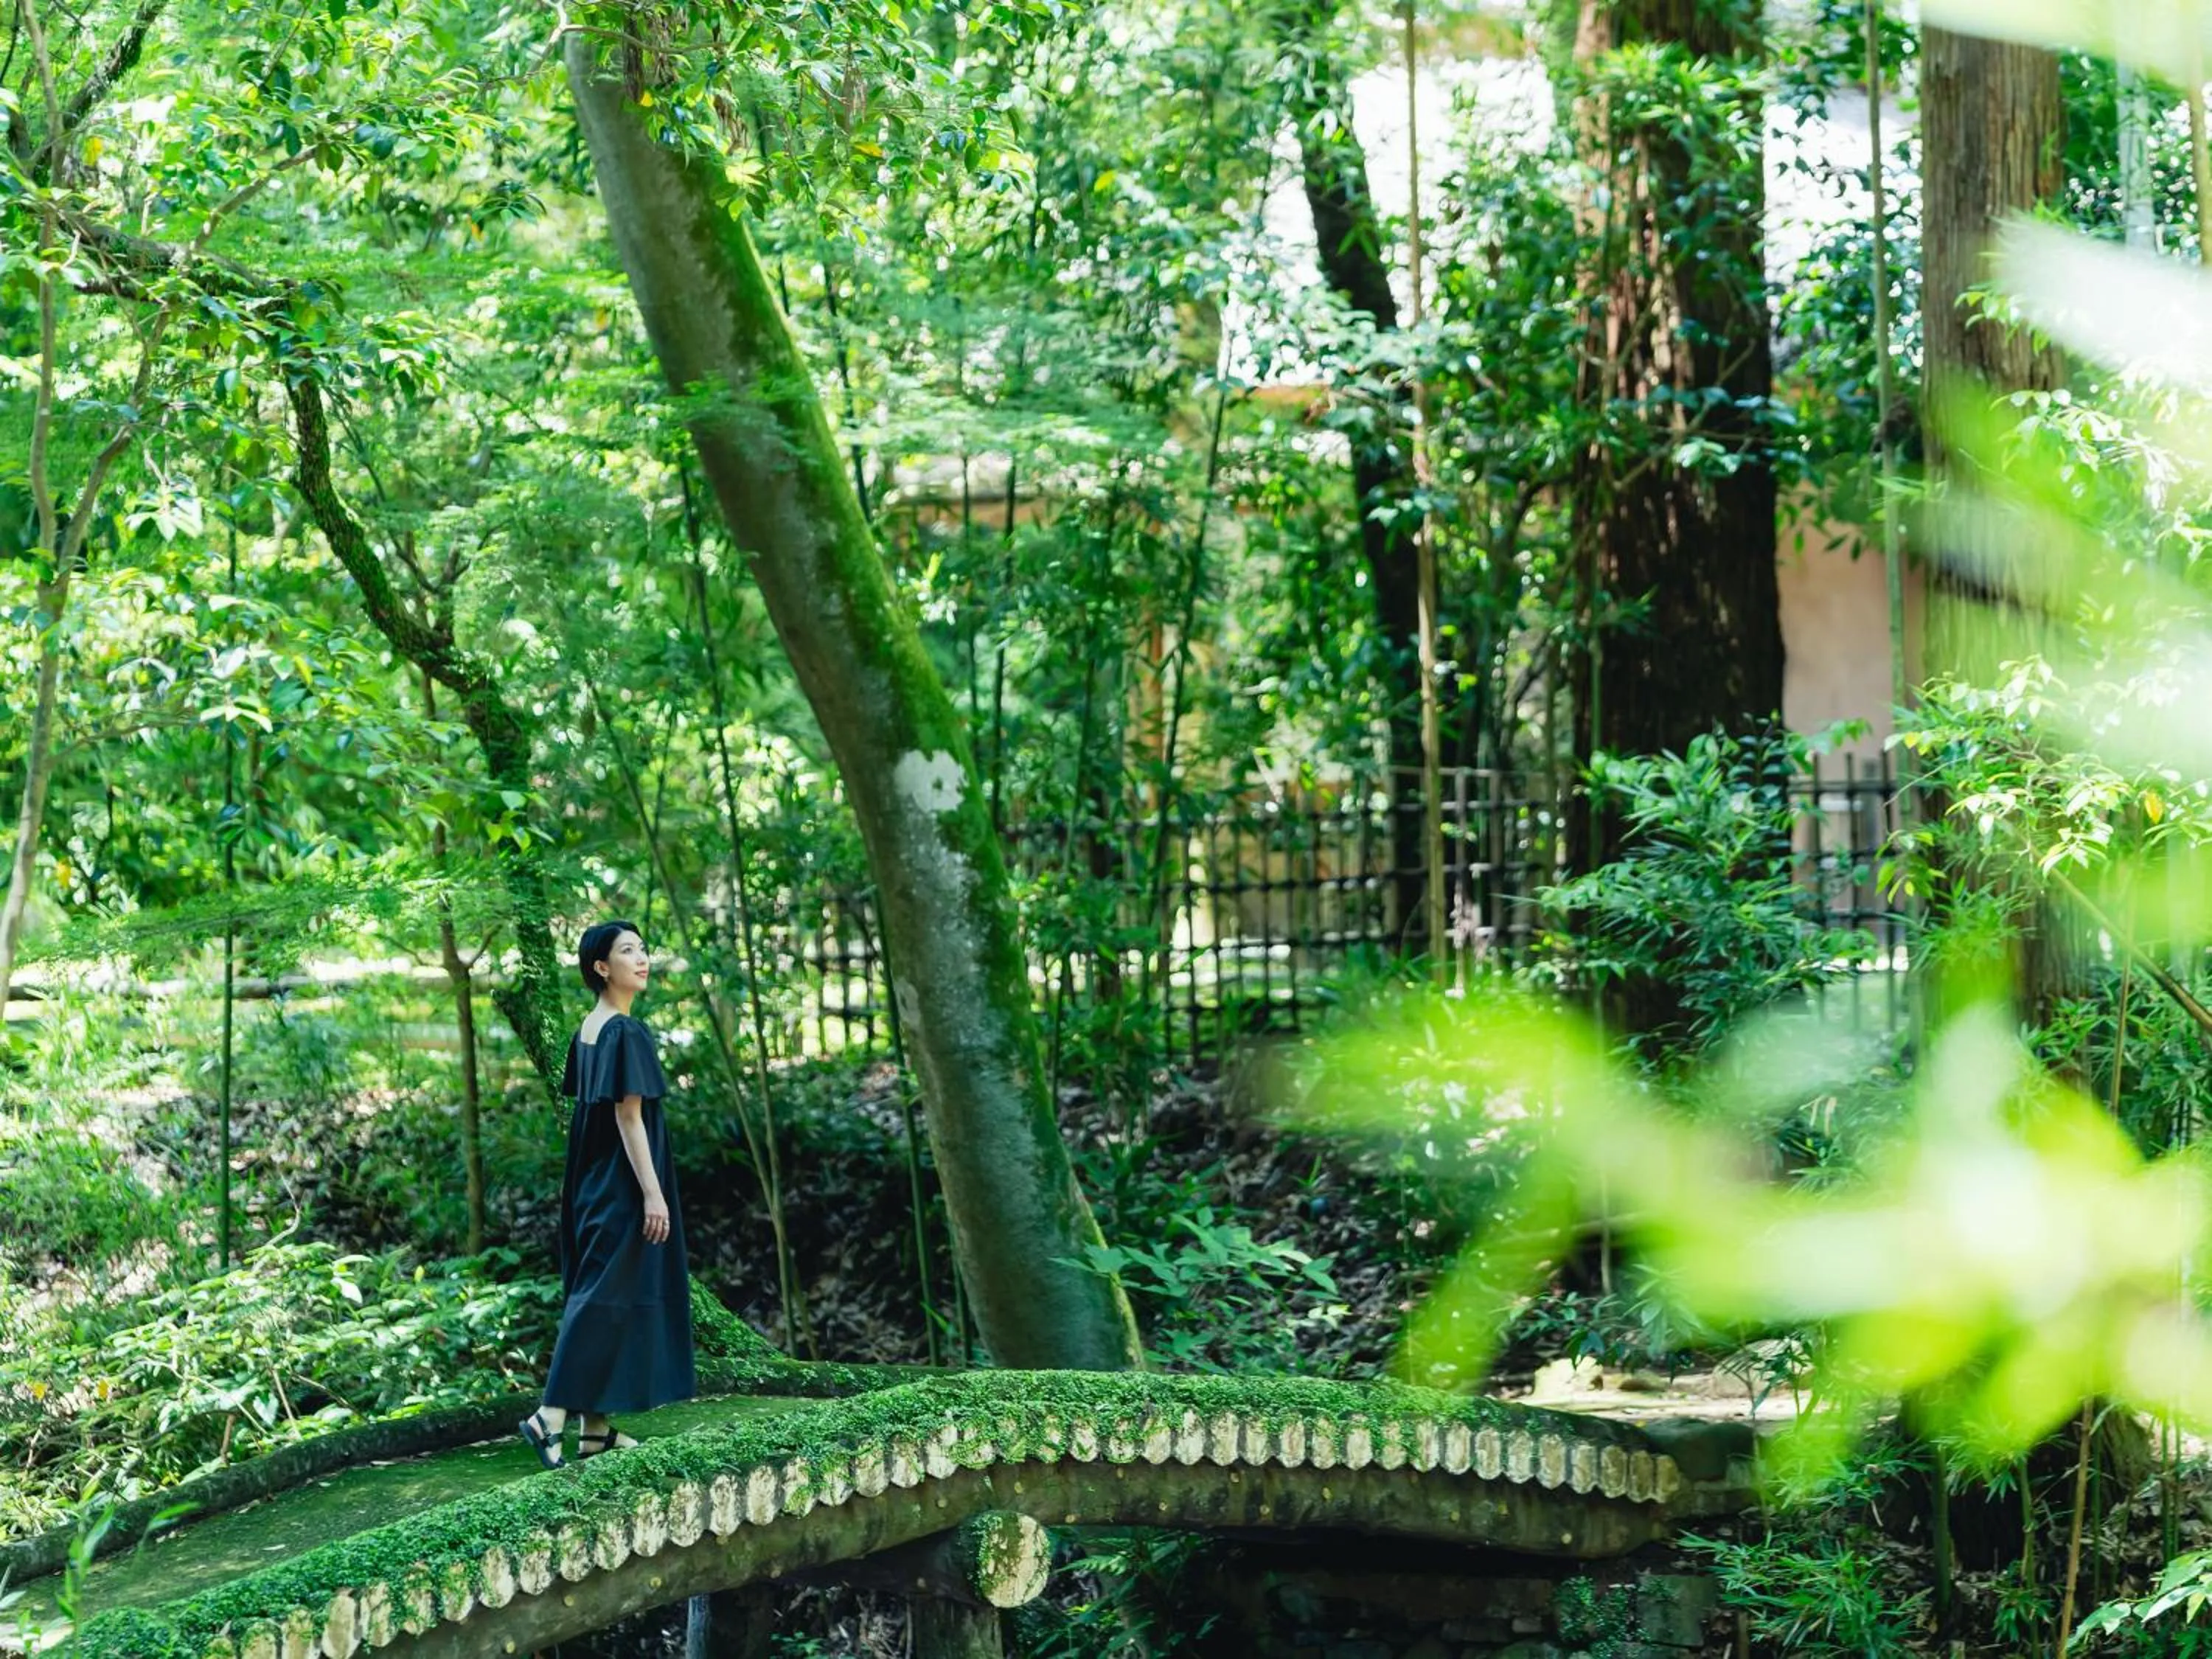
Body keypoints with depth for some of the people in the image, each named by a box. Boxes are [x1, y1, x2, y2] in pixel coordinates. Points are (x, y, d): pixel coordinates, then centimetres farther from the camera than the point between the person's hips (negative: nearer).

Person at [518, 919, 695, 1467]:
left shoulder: (588, 1031, 10)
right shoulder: (626, 1033, -16)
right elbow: (628, 1117, -19)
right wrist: (652, 1193, -19)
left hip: (596, 1183, 9)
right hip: (624, 1184, -9)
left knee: (599, 1294, 10)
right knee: (607, 1296, -8)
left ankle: (596, 1427, 12)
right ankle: (552, 1416, -13)